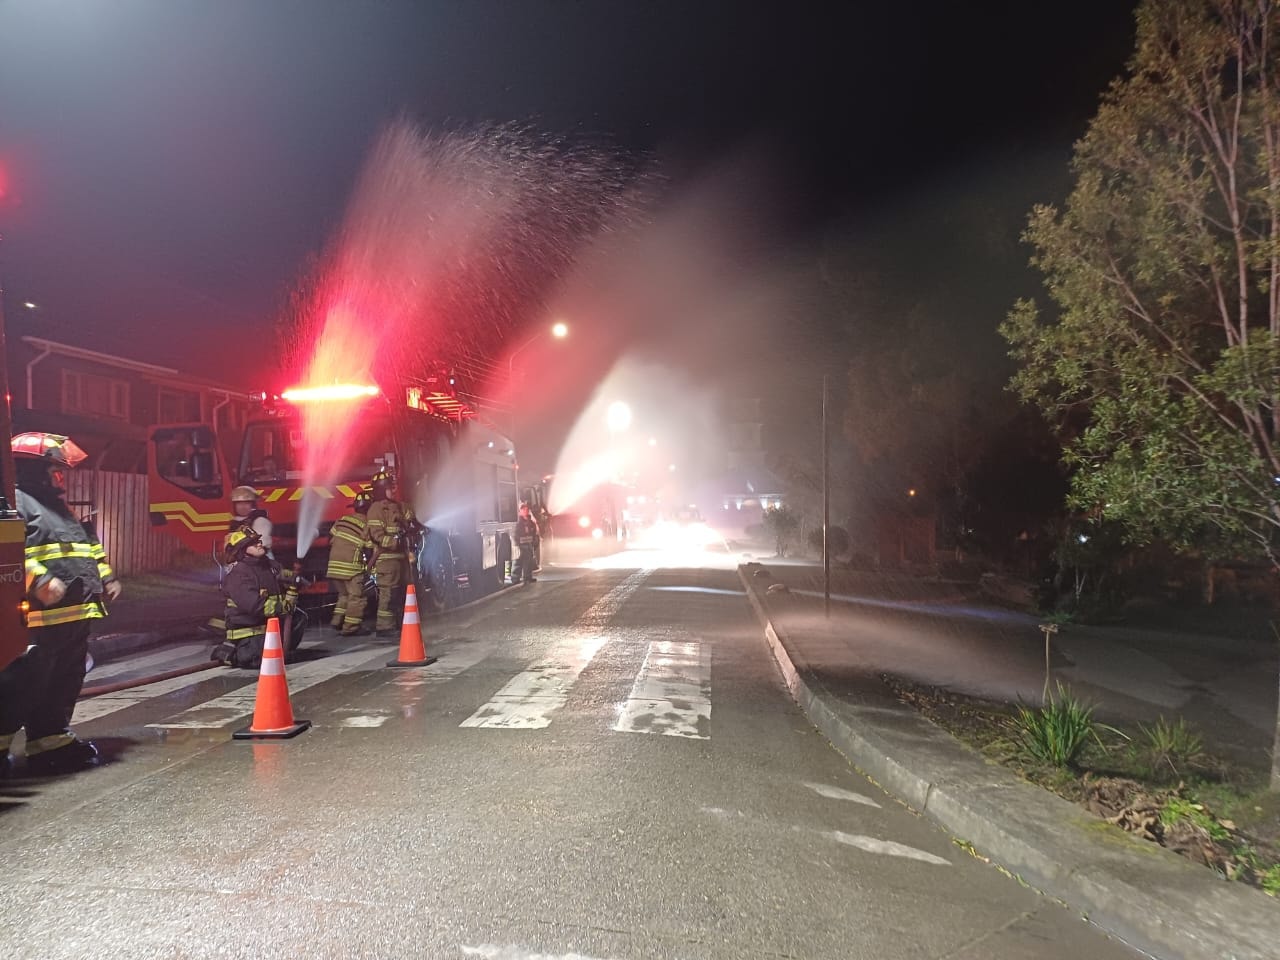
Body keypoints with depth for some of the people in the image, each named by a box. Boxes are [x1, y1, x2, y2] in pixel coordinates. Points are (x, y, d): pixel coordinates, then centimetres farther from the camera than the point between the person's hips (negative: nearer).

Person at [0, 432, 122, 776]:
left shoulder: (60, 508, 24)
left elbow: (90, 547, 31)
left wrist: (106, 578, 20)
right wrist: (39, 579, -30)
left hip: (75, 614, 10)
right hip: (38, 617, -10)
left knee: (63, 683, 13)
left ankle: (52, 744, 21)